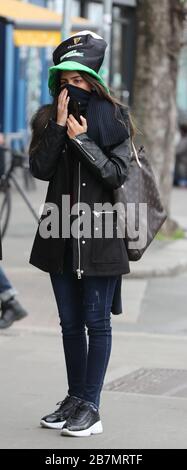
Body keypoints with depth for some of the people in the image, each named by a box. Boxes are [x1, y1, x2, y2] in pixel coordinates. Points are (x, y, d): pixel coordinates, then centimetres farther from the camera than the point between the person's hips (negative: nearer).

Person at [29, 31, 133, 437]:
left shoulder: (113, 118, -4)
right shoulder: (49, 117, 6)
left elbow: (118, 173, -9)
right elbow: (40, 169, -5)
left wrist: (82, 140, -16)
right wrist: (58, 126, -13)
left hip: (99, 233, -4)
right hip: (60, 233, 5)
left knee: (96, 323, -1)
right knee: (70, 323, 12)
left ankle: (91, 407, 2)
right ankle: (74, 399, 21)